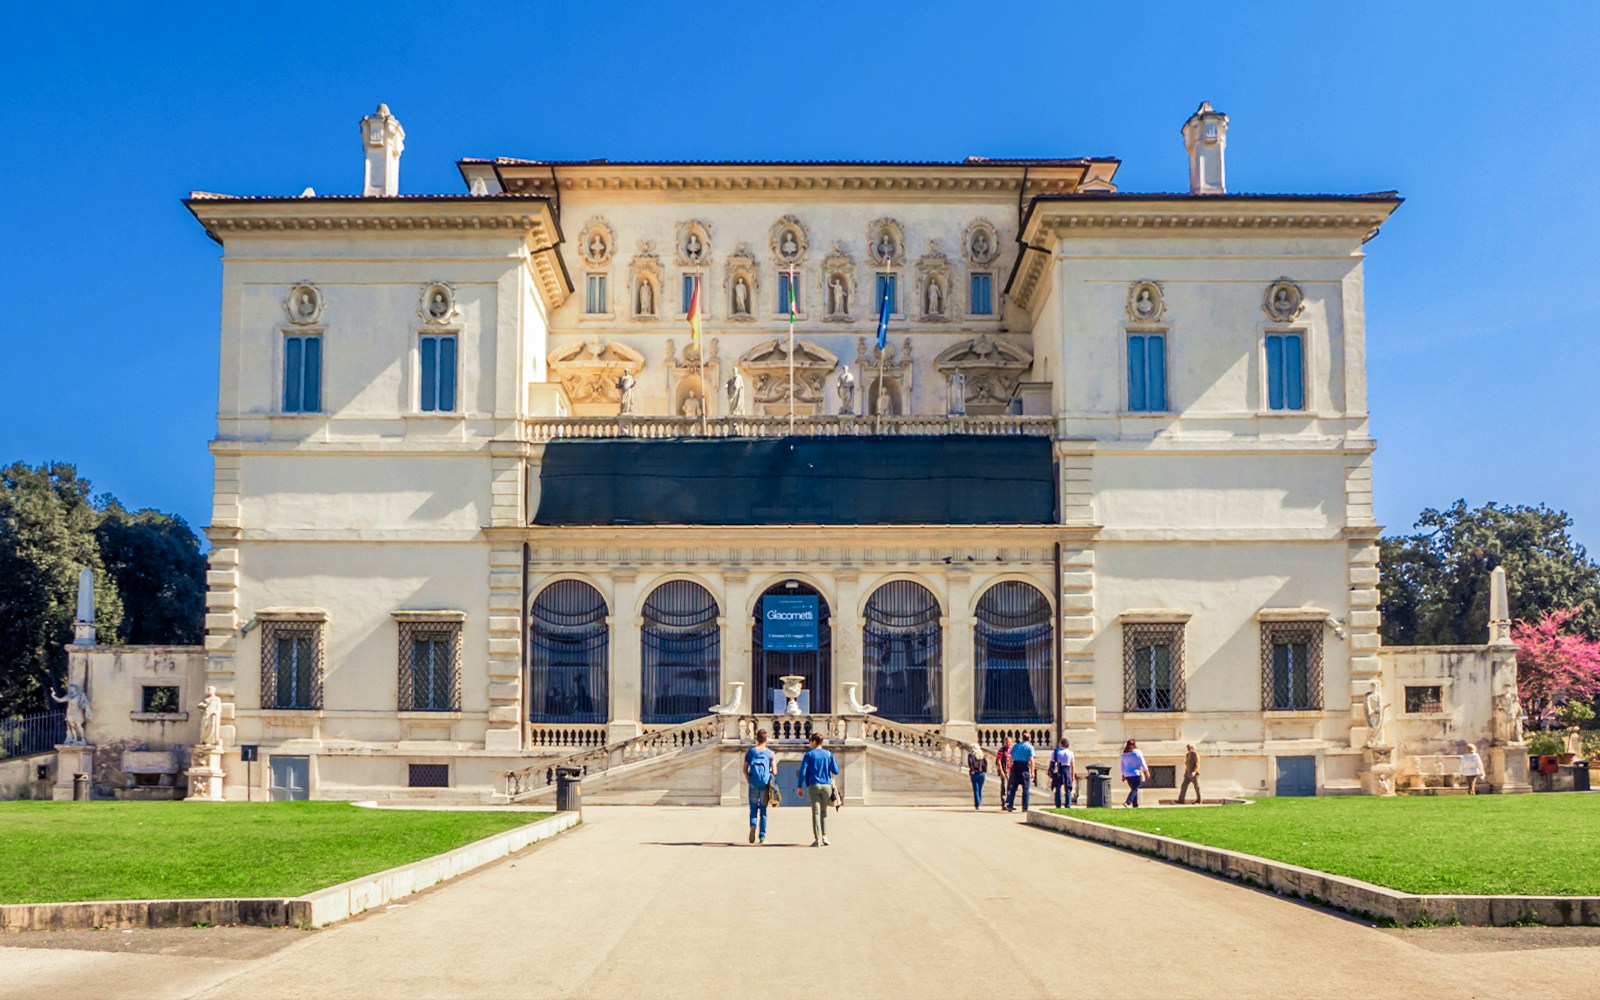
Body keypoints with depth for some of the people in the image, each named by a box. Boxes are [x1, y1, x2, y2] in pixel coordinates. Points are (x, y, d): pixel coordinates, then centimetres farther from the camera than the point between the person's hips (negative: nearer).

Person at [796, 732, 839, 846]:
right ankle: (824, 836, 4)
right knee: (824, 812, 15)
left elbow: (803, 771, -7)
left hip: (814, 786, -2)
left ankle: (817, 839, -6)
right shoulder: (828, 754, 5)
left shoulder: (809, 754, -1)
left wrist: (799, 787, 1)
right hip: (826, 785, 2)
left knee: (816, 812, -2)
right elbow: (836, 771, 7)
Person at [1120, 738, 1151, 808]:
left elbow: (1122, 765, 14)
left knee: (1133, 789, 15)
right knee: (1135, 789, -6)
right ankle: (1127, 802, -24)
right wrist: (1146, 771, 2)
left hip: (1127, 774, 5)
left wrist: (1123, 775, 20)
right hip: (1135, 773, -5)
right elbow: (1142, 762, -5)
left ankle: (1135, 805, 14)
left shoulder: (1124, 754, 9)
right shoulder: (1137, 752, -6)